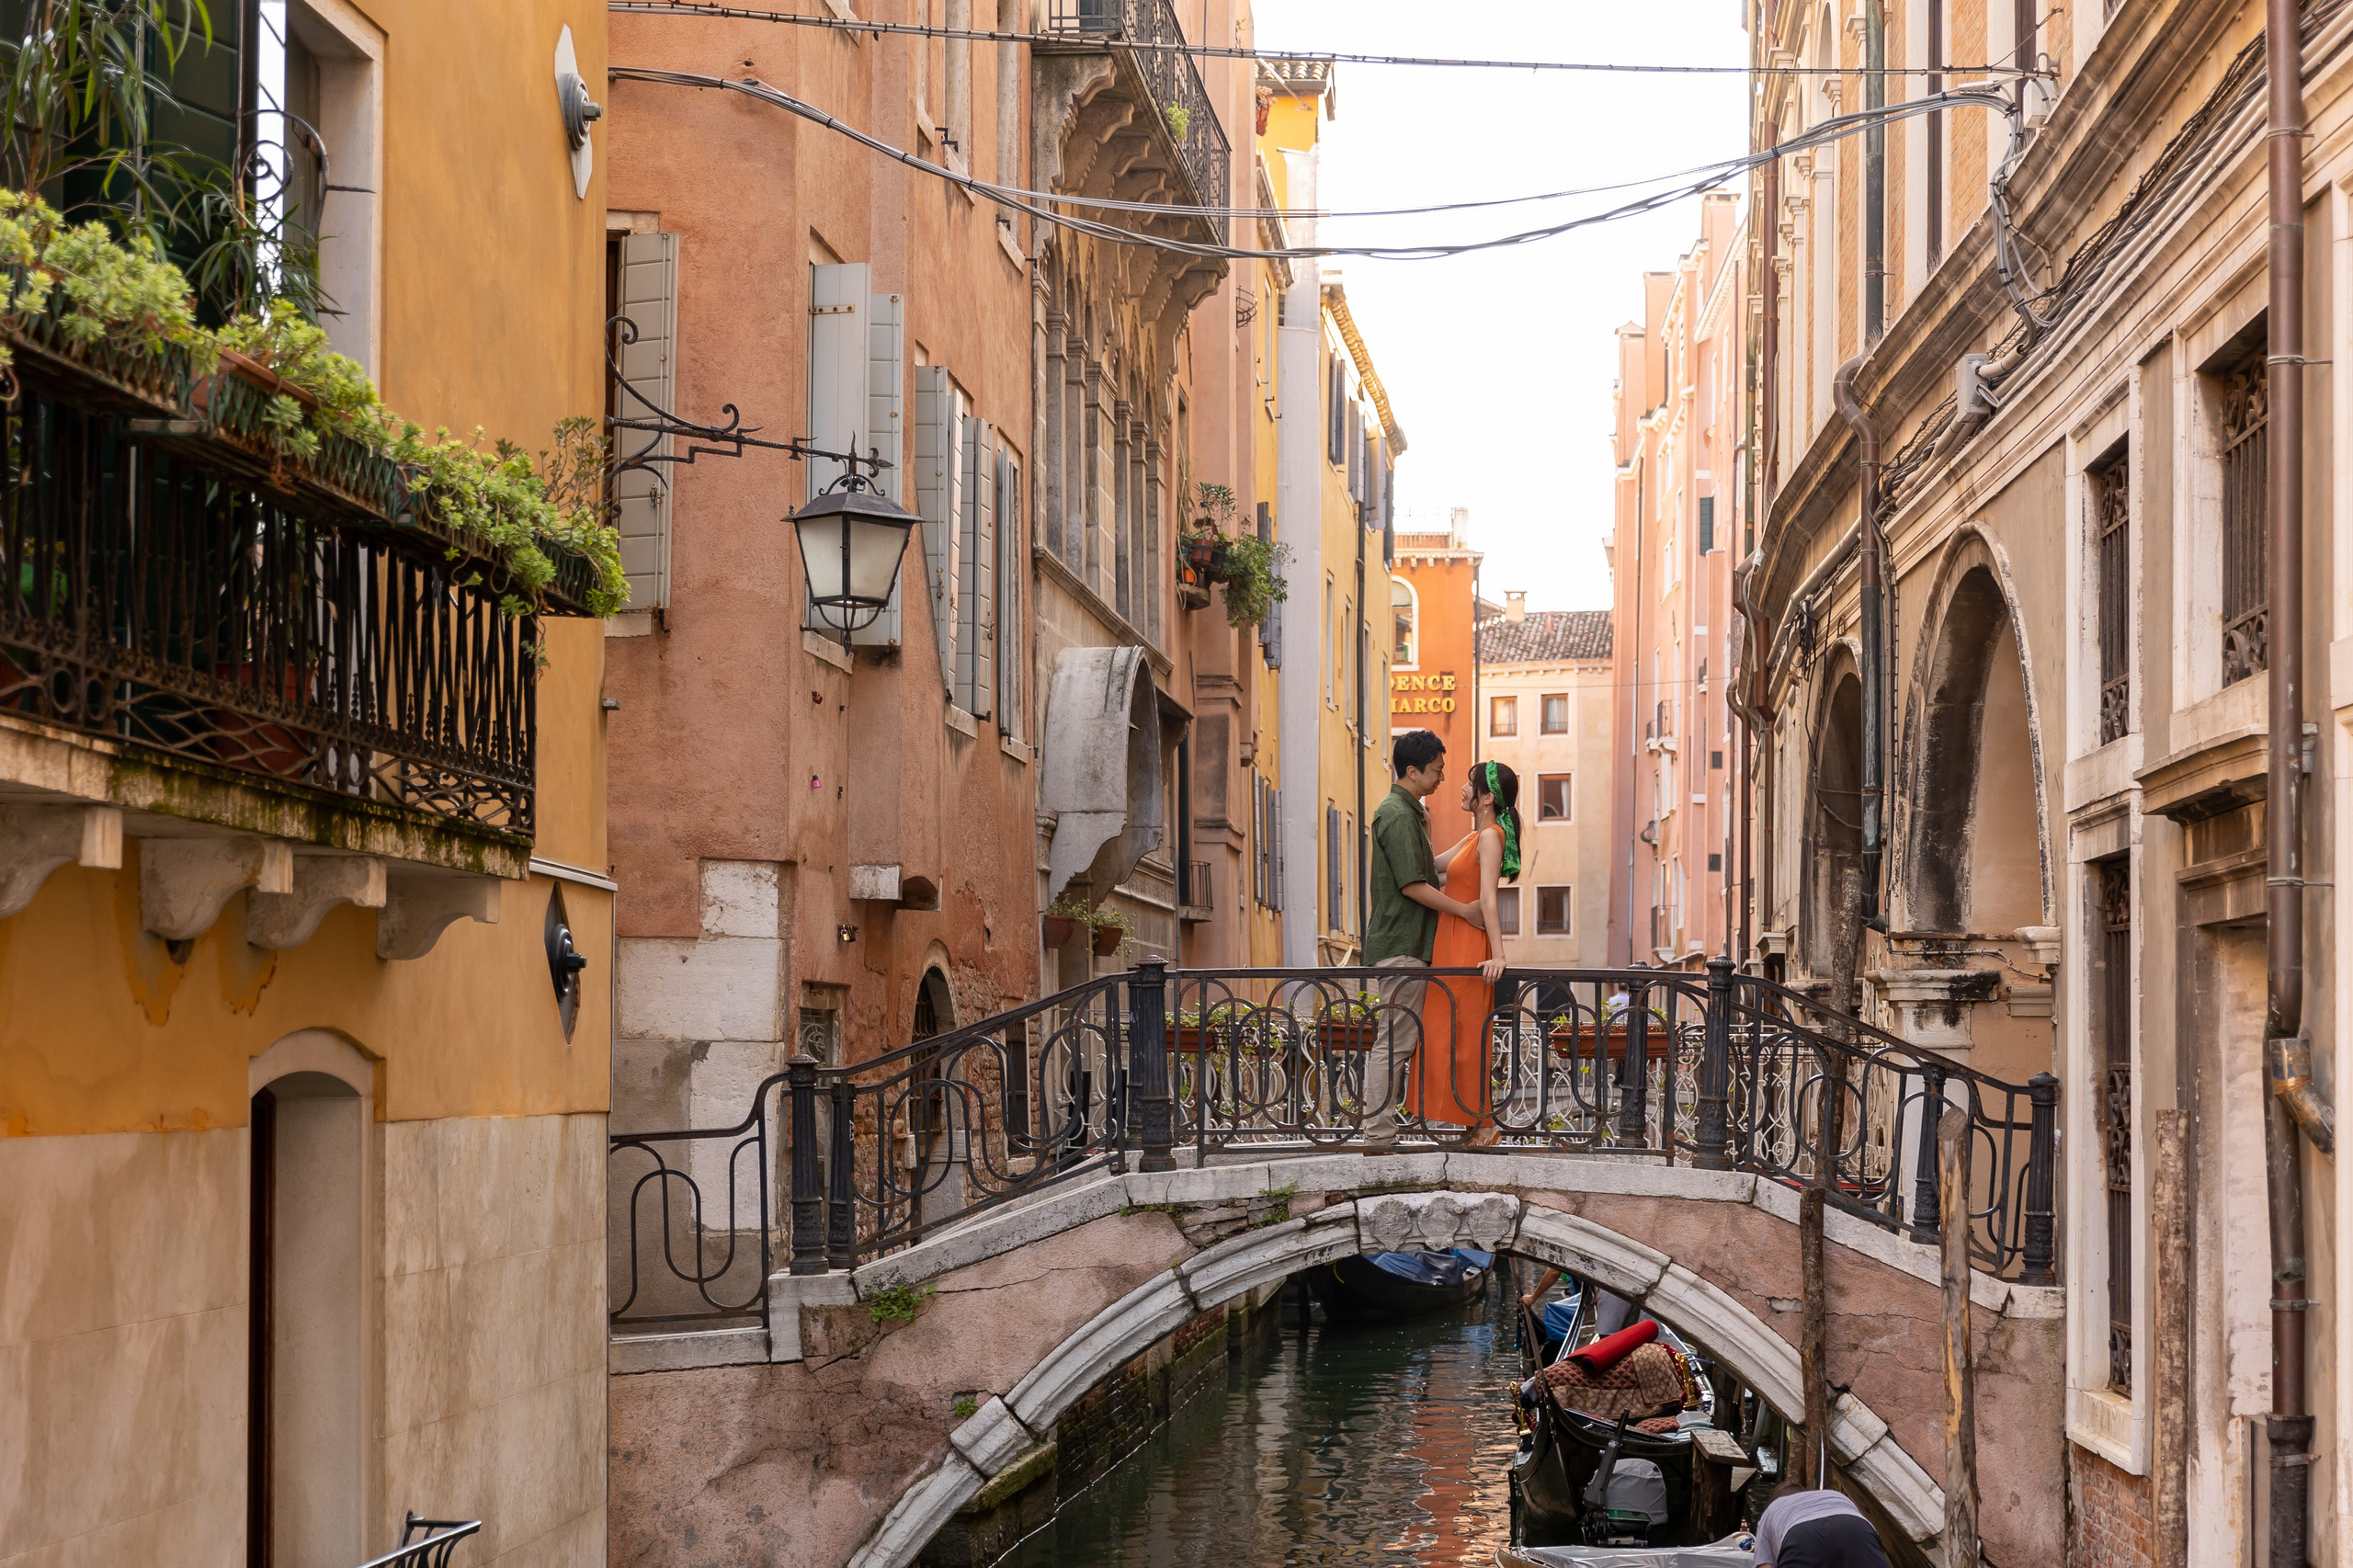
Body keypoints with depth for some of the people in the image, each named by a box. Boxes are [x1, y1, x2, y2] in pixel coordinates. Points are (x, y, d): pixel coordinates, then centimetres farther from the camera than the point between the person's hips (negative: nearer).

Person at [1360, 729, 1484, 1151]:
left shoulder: (1408, 811, 18)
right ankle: (1379, 1137, -9)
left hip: (1409, 945, 10)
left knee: (1401, 1040, 11)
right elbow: (1412, 885, -19)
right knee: (1394, 1042, -9)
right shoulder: (1396, 815, -15)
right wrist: (1465, 910, -15)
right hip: (1401, 945, -10)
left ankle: (1381, 1133, 14)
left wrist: (1425, 830, 13)